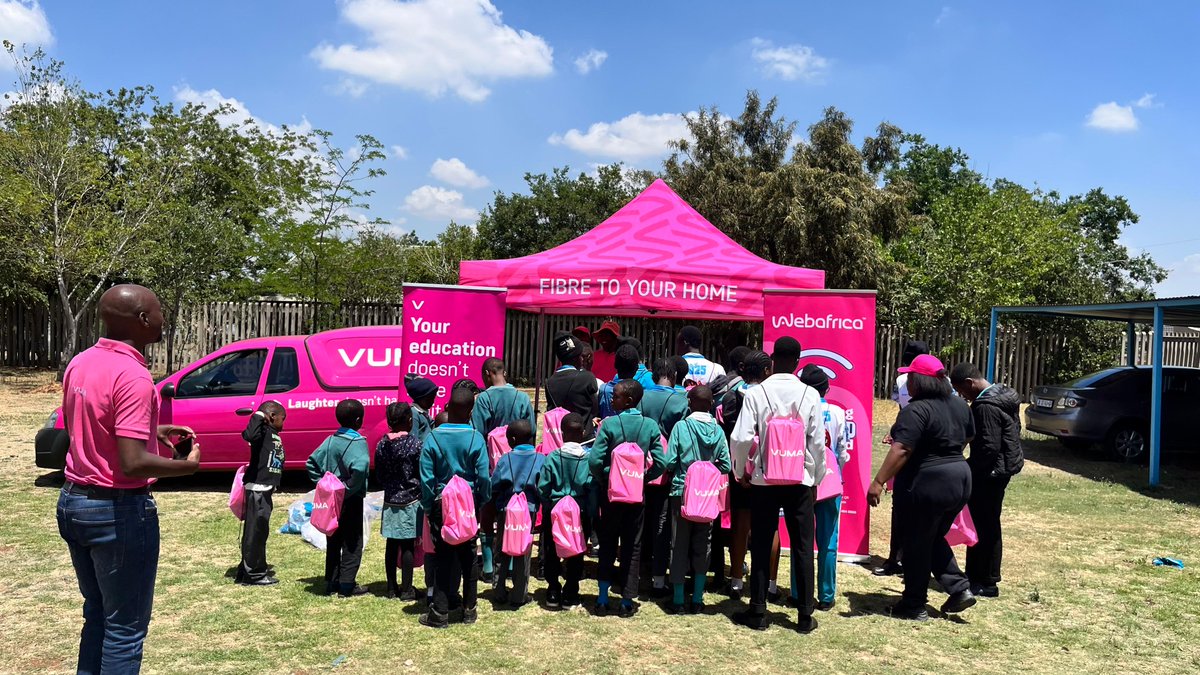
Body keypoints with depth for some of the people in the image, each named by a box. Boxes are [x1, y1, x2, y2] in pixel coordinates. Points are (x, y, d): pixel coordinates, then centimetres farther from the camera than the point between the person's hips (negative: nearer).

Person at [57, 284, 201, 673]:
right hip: (118, 510, -9)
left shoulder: (80, 363, 5)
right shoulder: (132, 376, -22)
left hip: (73, 500, 9)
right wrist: (189, 465, -12)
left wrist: (152, 432, 14)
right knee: (125, 627, 6)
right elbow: (132, 464, -27)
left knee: (97, 615, 22)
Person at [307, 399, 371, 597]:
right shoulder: (358, 442, -17)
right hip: (351, 500, -7)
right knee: (352, 543, 4)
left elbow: (312, 462, 8)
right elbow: (359, 469, -32)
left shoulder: (331, 440, 5)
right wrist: (349, 489, -20)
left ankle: (331, 583, 21)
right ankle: (347, 585, 6)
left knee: (333, 542, 15)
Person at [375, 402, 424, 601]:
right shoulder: (415, 444, -13)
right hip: (411, 501, -5)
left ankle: (392, 587, 19)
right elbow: (422, 474, -9)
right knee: (408, 545, 1)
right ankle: (406, 589, 7)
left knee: (391, 544, 11)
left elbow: (379, 475, 9)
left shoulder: (382, 444, 2)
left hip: (390, 501, 5)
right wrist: (422, 494, 5)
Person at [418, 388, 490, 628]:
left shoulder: (433, 438, -10)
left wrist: (428, 507, 3)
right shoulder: (476, 438, -11)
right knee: (468, 556, 12)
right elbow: (484, 476, -10)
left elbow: (426, 478, -8)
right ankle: (469, 610, 21)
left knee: (444, 558, 7)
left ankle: (440, 613, 10)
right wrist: (483, 501, 6)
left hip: (441, 503, 0)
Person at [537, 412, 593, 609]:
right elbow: (593, 489, -10)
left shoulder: (552, 457, -9)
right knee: (576, 553, 12)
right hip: (580, 513, 0)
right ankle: (570, 594, 17)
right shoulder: (590, 458, -11)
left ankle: (553, 591, 21)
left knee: (552, 552, 17)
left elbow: (542, 488, -7)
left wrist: (547, 508, 9)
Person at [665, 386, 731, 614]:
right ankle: (697, 600, 16)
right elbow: (725, 466, -4)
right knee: (702, 547, 11)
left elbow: (669, 462, -12)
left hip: (682, 492, -2)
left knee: (680, 546, 7)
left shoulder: (681, 427, -10)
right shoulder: (718, 430, -4)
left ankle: (678, 600, 11)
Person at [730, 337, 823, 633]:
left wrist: (740, 471, 4)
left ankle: (758, 612, 15)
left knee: (761, 545, 9)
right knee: (802, 547, 9)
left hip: (764, 479, 0)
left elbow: (741, 438, -13)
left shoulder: (755, 393, -7)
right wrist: (817, 477, 10)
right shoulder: (810, 394, -5)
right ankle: (805, 616, 14)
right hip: (800, 479, 1)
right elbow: (817, 442, -4)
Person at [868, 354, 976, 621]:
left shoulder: (917, 410, -18)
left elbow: (901, 450, -26)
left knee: (916, 545, 6)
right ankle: (960, 589, 17)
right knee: (934, 538, 24)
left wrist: (878, 482, -26)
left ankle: (914, 605, 15)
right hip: (960, 479, 8)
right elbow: (967, 438, 23)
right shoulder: (959, 405, 8)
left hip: (929, 484, -8)